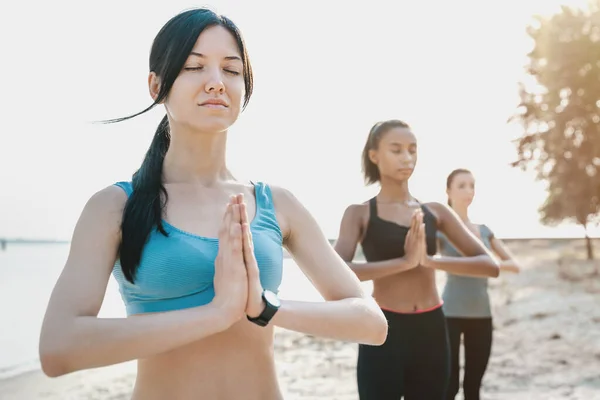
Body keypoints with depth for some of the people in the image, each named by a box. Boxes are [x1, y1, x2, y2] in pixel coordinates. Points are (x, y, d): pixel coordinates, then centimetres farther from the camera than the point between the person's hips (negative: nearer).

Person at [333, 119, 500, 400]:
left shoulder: (435, 212, 7)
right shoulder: (360, 213, -2)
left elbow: (490, 265, -1)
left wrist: (430, 260, -16)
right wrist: (403, 261, -27)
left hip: (432, 332, 4)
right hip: (384, 331, -3)